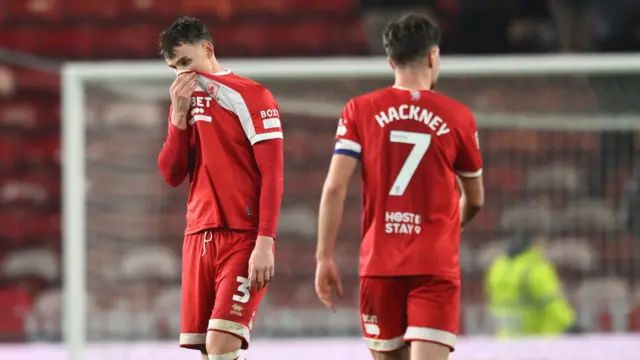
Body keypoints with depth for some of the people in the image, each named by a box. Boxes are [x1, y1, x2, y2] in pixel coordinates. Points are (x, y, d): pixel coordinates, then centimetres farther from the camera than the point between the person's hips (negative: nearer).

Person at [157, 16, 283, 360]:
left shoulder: (249, 95, -5)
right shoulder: (184, 101, 16)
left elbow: (272, 174, -10)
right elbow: (171, 175, 9)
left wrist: (265, 243, -17)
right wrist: (179, 115, -3)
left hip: (242, 239, -7)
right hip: (199, 238, 7)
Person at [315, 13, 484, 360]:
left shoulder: (360, 111, 3)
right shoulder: (457, 116, 3)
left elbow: (334, 187, -4)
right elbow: (475, 200, 15)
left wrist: (324, 257, 1)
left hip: (380, 264, 2)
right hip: (437, 264, -2)